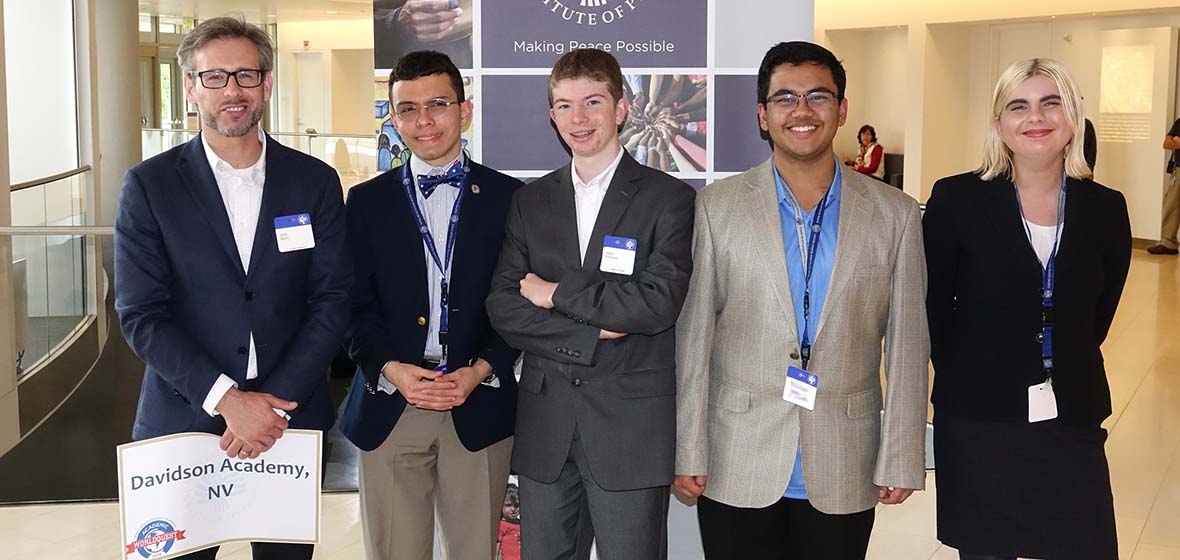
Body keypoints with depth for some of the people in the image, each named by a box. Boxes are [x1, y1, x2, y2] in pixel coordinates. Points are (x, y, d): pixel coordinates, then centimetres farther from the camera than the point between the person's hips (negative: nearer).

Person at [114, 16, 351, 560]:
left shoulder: (315, 182, 2)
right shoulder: (149, 185, -2)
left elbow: (332, 301, -1)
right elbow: (141, 315, -7)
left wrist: (273, 402, -12)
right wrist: (227, 399, -16)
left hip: (290, 415, 1)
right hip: (184, 418, -1)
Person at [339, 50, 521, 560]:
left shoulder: (508, 197, 5)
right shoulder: (367, 201, 8)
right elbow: (355, 303, 4)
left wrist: (481, 370, -10)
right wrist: (390, 370, -11)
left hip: (479, 407, 0)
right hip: (389, 408, 1)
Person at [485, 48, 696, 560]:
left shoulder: (669, 199, -2)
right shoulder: (531, 201, 10)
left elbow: (658, 302, -16)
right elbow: (502, 306, 0)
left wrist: (556, 293, -8)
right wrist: (589, 336, -12)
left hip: (630, 424, -3)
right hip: (545, 423, 4)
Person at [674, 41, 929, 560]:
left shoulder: (895, 214, 2)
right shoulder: (716, 206, 0)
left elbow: (907, 348, 3)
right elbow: (692, 340, 0)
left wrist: (901, 460, 0)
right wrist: (688, 454, -2)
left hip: (843, 478, 1)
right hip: (736, 475, 0)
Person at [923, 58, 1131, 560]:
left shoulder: (1105, 209, 2)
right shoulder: (956, 200, -6)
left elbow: (1098, 315, 13)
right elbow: (933, 311, 0)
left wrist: (1066, 375, 13)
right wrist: (966, 378, 6)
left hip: (1073, 421, 2)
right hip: (977, 421, -2)